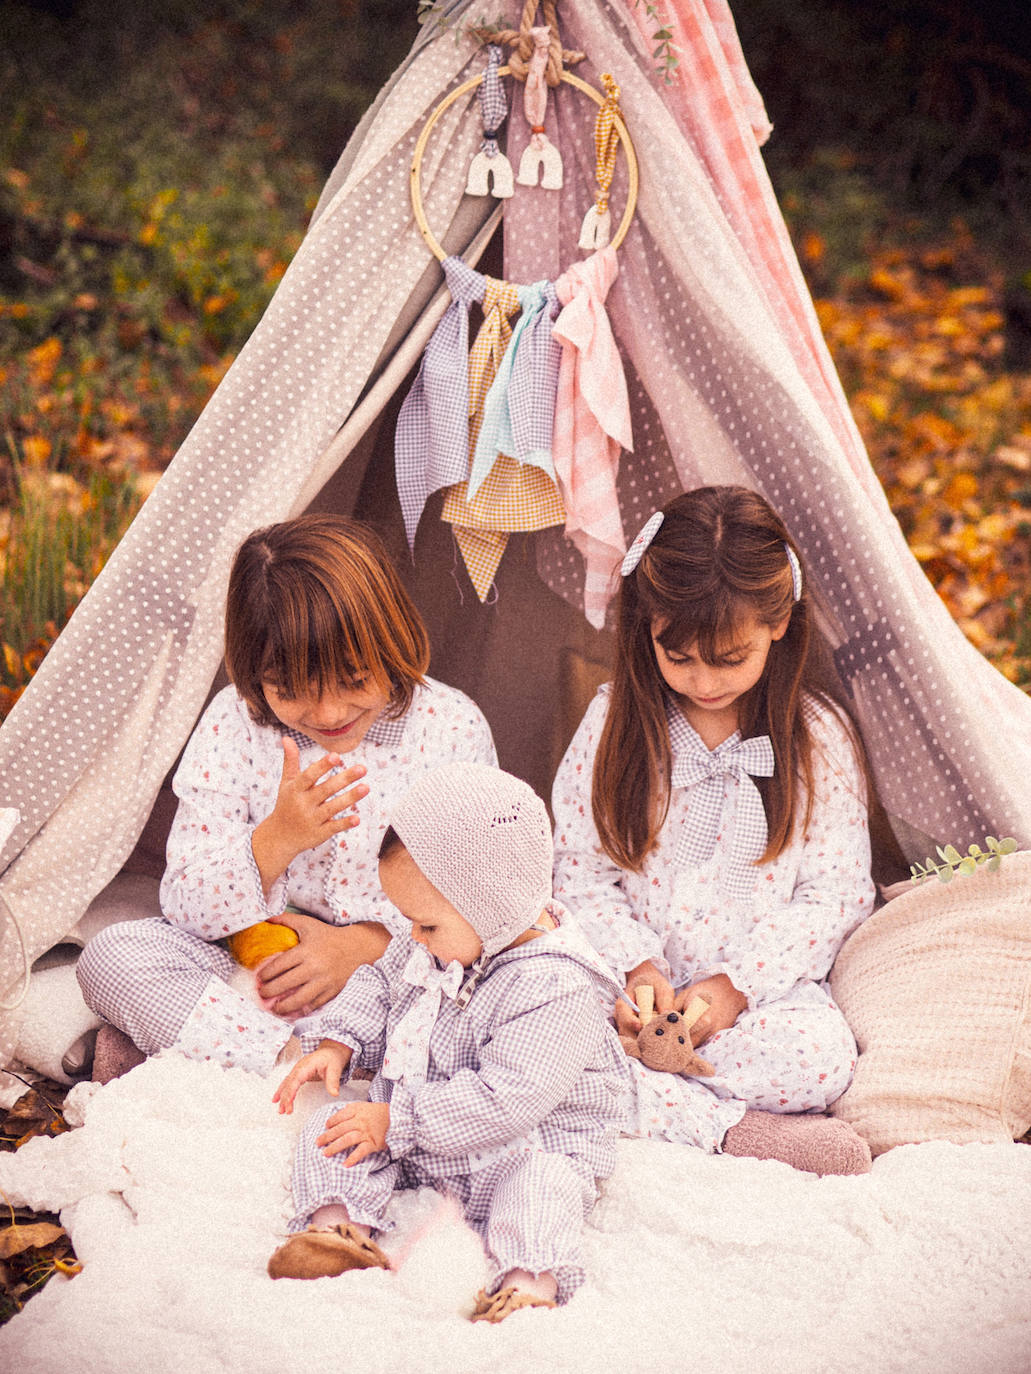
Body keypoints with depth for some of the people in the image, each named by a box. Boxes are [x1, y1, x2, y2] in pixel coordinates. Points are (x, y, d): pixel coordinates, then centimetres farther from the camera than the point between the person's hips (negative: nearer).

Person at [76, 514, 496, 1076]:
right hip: (254, 965, 2)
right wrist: (277, 840, -28)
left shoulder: (452, 727, -8)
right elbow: (185, 907, -9)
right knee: (110, 955, -21)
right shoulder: (235, 723, -7)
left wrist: (361, 944, -22)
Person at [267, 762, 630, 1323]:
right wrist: (336, 1044, 0)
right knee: (329, 1123, -9)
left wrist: (396, 1121, -27)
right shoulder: (429, 945, -3)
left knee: (540, 1189, -35)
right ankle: (340, 1224, -21)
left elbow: (504, 1099, -32)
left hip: (528, 1143, -7)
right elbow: (380, 984, 17)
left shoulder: (555, 988, -29)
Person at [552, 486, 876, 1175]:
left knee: (819, 1057, -33)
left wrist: (737, 983, -14)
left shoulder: (816, 736, -4)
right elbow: (581, 866, 2)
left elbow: (837, 892, -3)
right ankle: (737, 1130, -28)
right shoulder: (616, 720, 0)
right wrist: (637, 967, -13)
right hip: (632, 977, 2)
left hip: (761, 984, -1)